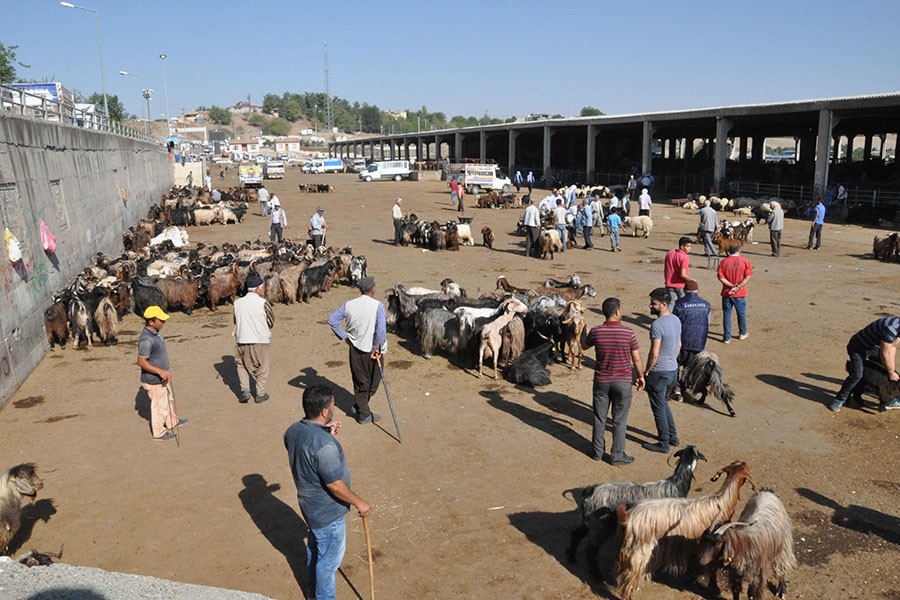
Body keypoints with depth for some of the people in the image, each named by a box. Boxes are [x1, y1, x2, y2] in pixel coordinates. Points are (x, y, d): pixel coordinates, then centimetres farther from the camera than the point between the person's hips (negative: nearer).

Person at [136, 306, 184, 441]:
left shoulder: (155, 332, 0)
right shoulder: (146, 339, -30)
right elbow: (141, 361, -31)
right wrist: (159, 371, -36)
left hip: (162, 377, 10)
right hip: (154, 380, -10)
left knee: (170, 398, 27)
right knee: (160, 406, 7)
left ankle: (172, 422, 48)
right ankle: (159, 433, 26)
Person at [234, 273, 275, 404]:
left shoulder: (238, 303, -1)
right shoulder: (263, 303, -12)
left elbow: (236, 321, 9)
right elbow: (271, 322, -4)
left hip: (241, 340, 3)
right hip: (259, 340, -3)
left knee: (242, 364, 22)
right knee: (261, 367, 12)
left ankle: (244, 390, 12)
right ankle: (260, 394, 17)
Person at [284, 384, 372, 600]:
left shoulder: (292, 431, -10)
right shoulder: (324, 445, -36)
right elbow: (334, 485, -28)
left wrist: (325, 433, -3)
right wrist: (359, 503, -14)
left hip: (308, 504, 9)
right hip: (327, 512, -9)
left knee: (314, 547, 30)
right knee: (329, 559, 15)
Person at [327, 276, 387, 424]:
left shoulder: (349, 305, -3)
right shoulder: (378, 306, -17)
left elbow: (332, 320, 0)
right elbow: (381, 330, -25)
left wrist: (345, 336, 6)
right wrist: (376, 348, -12)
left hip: (355, 347, 5)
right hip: (372, 350, -4)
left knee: (360, 381, 17)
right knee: (373, 381, 16)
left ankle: (363, 412, 24)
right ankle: (360, 406, 18)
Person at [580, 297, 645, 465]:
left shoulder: (596, 332, -10)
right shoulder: (628, 333, -14)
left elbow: (584, 346, 12)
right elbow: (636, 359, -5)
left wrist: (584, 330, 30)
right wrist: (641, 376, 12)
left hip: (601, 381, 2)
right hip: (623, 382, -2)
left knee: (599, 418, 15)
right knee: (619, 420, 9)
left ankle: (597, 451, 27)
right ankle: (617, 456, 17)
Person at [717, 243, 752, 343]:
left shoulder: (723, 262, -5)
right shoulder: (745, 261, -6)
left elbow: (721, 277, -10)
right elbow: (747, 277, -12)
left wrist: (732, 286, -11)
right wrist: (737, 287, -15)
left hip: (727, 293, 0)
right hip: (740, 294, 0)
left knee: (726, 314, 7)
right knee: (741, 314, 18)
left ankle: (727, 337, 7)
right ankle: (742, 333, 34)